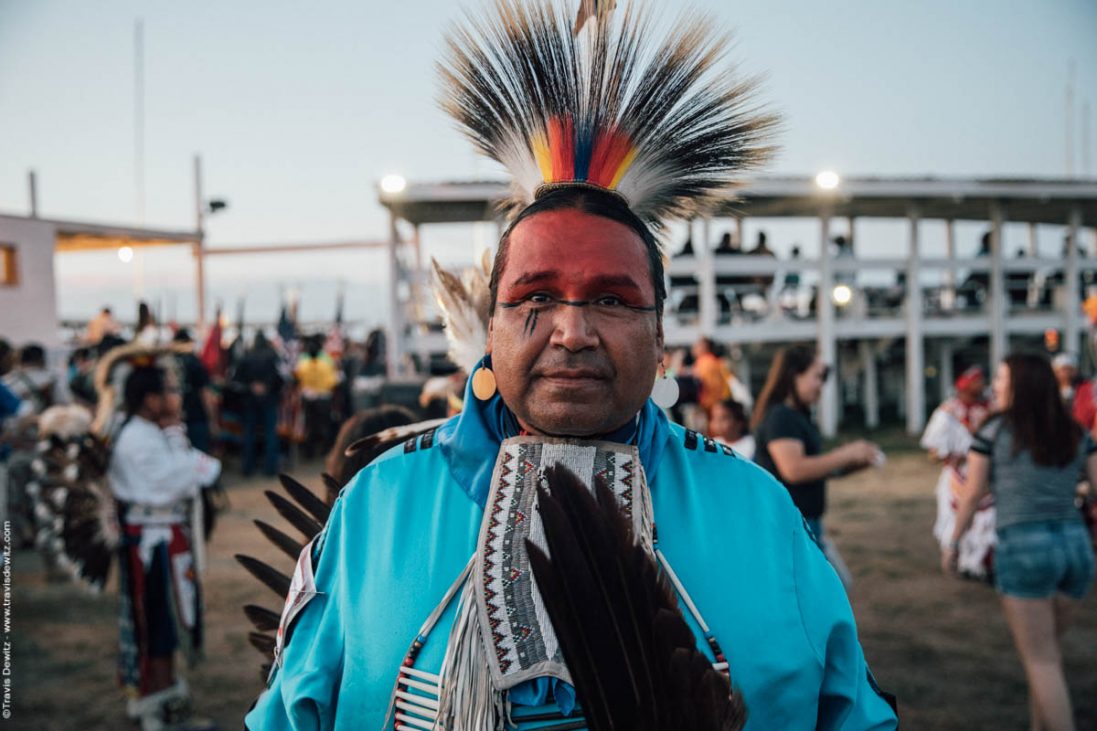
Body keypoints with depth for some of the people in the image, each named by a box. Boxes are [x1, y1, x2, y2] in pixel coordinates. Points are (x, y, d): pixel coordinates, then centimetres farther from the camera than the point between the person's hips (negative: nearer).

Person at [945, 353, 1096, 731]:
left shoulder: (993, 432, -1)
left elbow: (972, 496, 2)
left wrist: (952, 543, 14)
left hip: (1023, 546, -5)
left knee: (1041, 660, 3)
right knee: (1048, 649, 22)